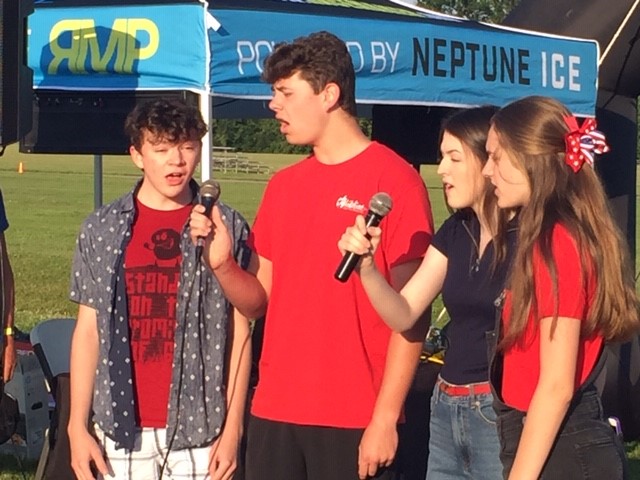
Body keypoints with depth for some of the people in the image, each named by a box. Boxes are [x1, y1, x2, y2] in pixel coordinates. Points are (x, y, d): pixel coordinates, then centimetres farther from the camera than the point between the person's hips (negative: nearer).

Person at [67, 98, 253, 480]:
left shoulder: (228, 227, 2)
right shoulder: (101, 229, 7)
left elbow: (239, 333, 2)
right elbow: (88, 331, 8)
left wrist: (233, 427, -3)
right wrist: (77, 426, 2)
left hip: (199, 433, -1)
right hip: (122, 429, 1)